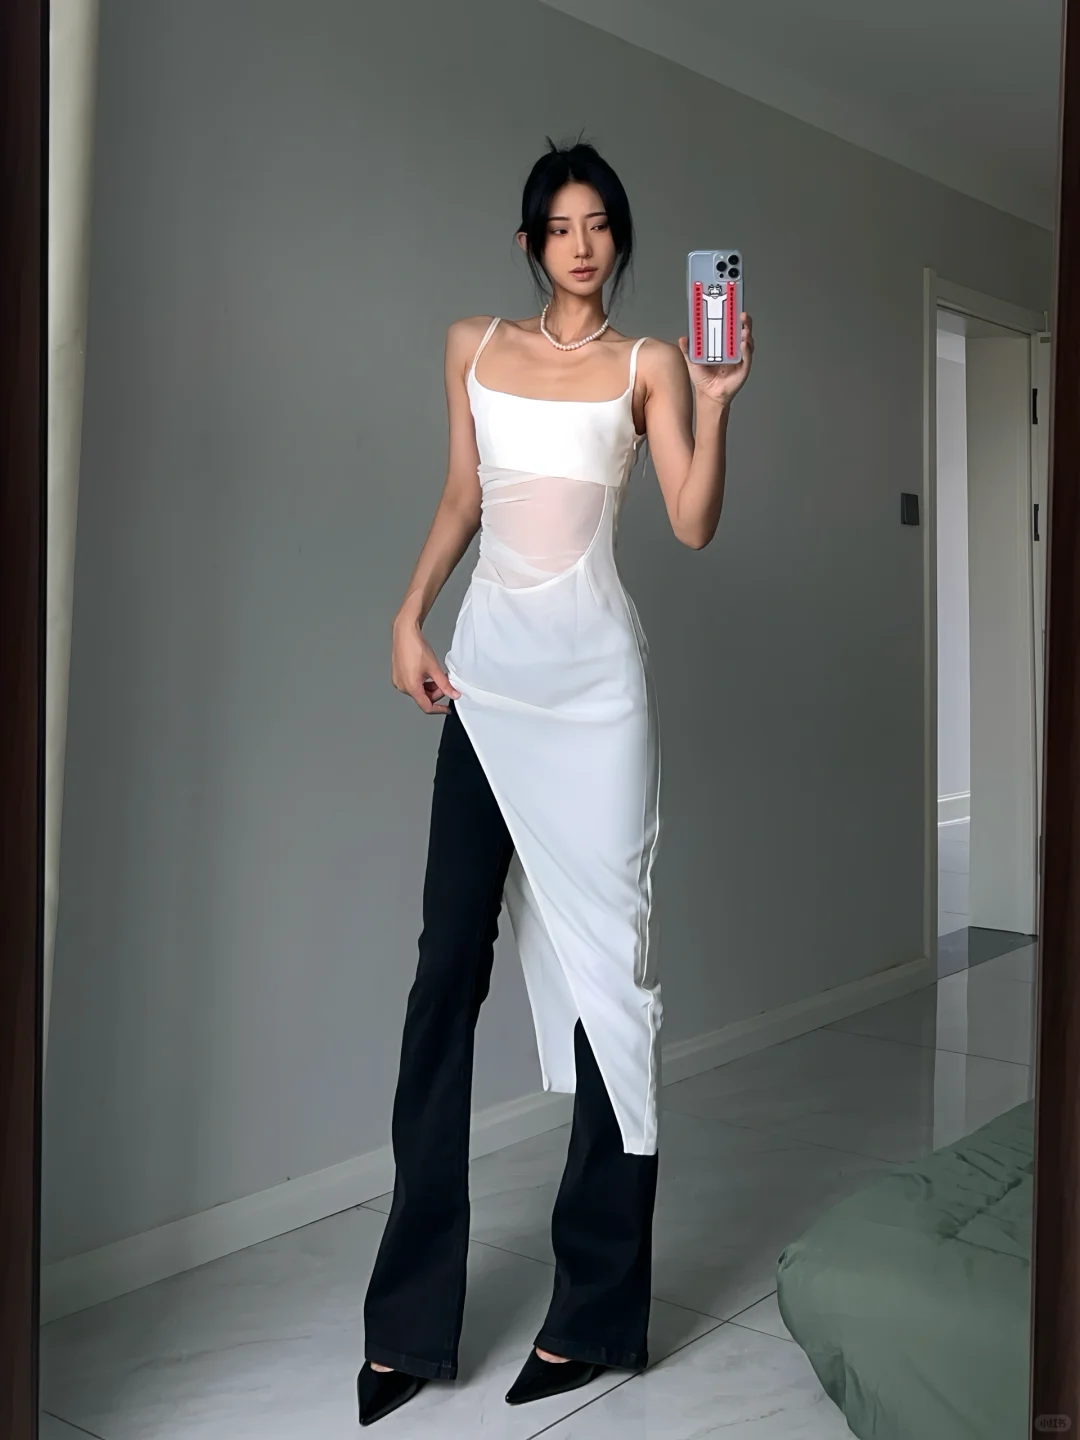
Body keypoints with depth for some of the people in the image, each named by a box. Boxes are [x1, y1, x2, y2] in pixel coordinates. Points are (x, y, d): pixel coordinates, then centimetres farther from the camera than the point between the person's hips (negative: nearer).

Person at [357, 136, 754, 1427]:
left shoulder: (645, 365, 6)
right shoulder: (474, 346, 15)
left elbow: (694, 523, -3)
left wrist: (716, 399, -15)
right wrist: (409, 615, 8)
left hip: (591, 670, -2)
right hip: (486, 662, 3)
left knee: (599, 955, -3)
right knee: (448, 959, -2)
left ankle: (595, 1307, 9)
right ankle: (410, 1314, 7)